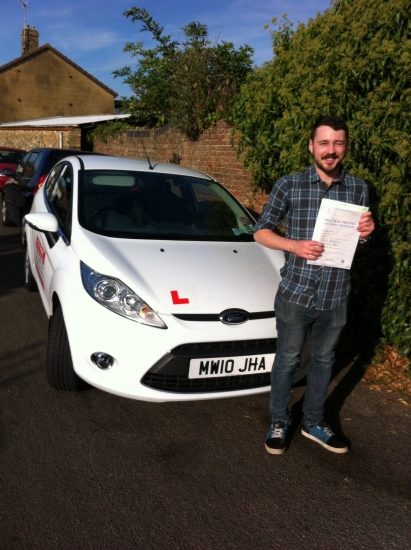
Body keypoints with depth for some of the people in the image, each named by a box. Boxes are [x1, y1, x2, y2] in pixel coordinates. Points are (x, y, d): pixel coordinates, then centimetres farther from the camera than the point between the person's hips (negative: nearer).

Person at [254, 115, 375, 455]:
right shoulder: (289, 186, -8)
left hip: (336, 297, 3)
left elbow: (359, 243, 11)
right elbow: (261, 232, -2)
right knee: (287, 361, 11)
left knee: (323, 361, 18)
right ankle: (279, 423, 32)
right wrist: (295, 245, -20)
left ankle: (314, 423, 39)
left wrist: (365, 233, -13)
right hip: (296, 294, -3)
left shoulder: (359, 189, 1)